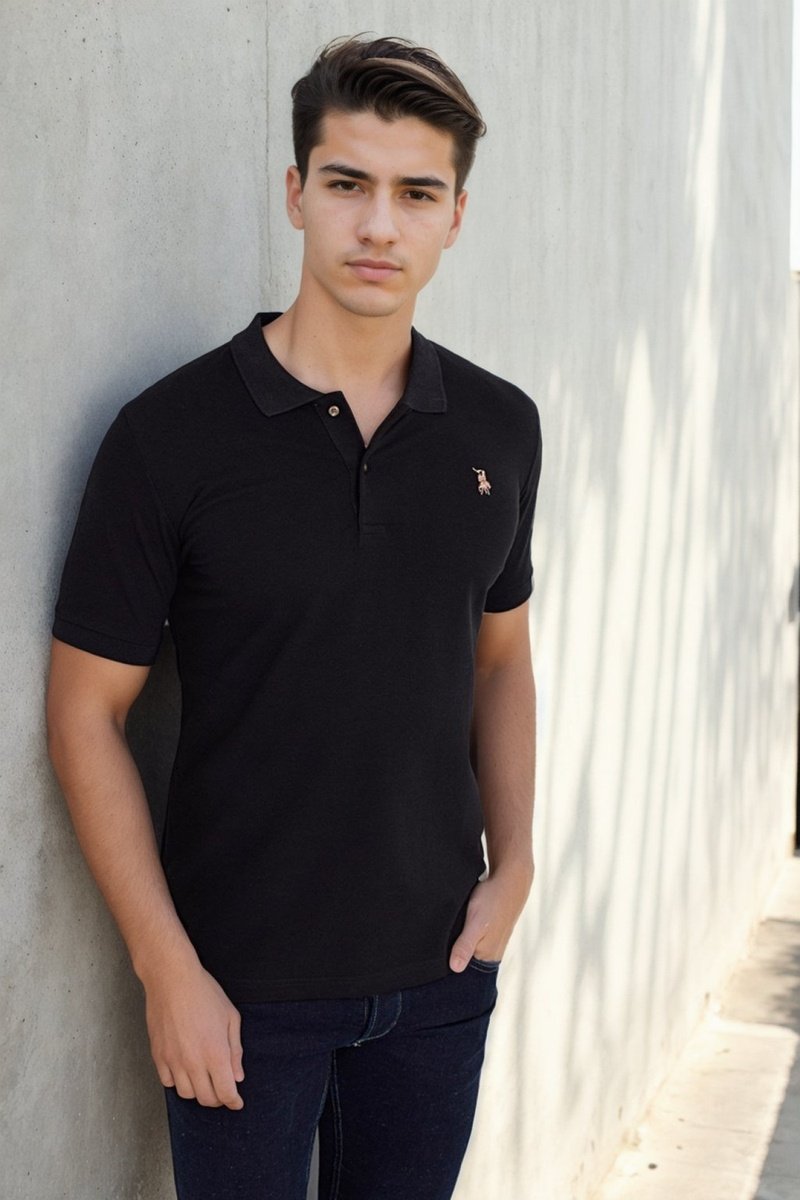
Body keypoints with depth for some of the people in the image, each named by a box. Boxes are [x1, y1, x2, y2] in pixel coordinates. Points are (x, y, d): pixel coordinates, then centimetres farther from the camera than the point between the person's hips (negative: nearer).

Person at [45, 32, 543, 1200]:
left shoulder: (499, 426, -1)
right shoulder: (170, 435, -13)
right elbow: (86, 712, -10)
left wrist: (514, 863, 0)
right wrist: (167, 971, -12)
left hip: (440, 967, 4)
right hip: (246, 981, -4)